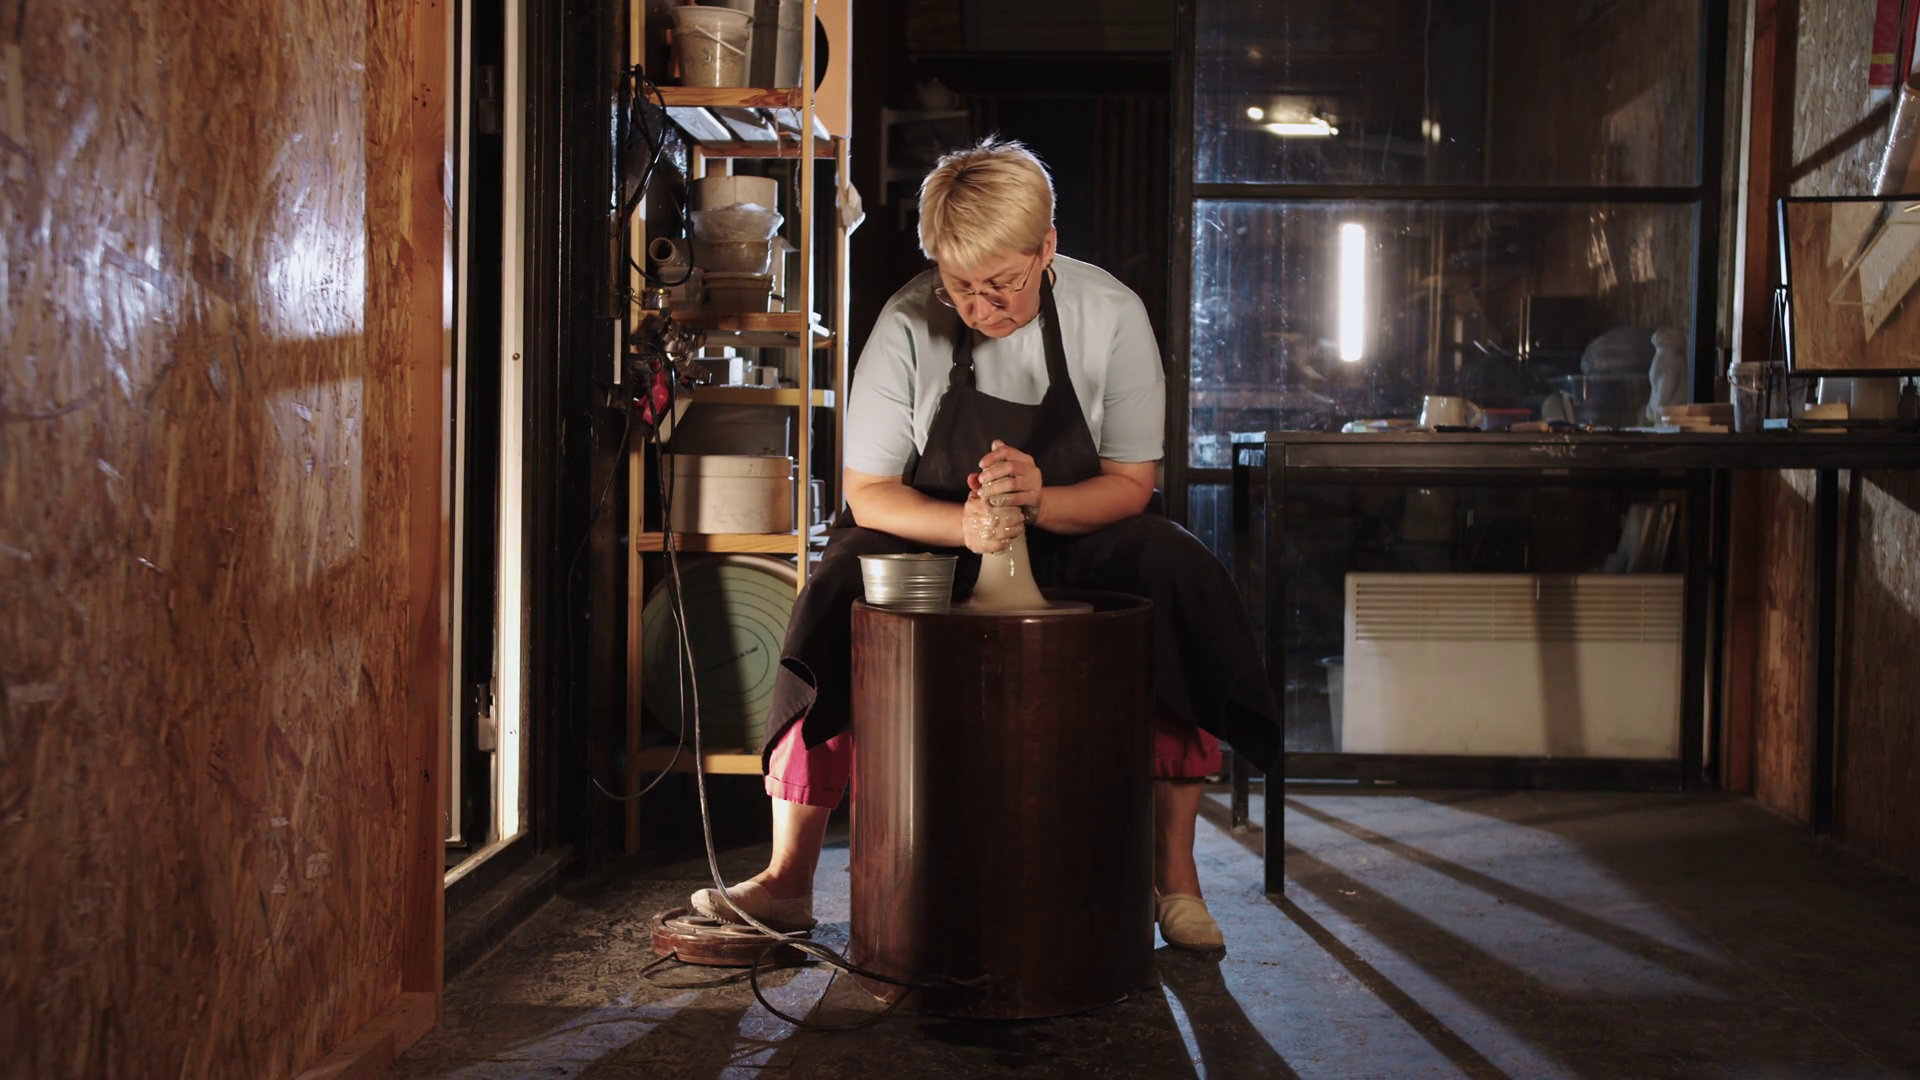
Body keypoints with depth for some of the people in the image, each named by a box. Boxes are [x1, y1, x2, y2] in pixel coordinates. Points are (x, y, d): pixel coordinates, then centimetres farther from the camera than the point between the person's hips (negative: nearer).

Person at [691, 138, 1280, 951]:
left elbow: (1132, 483, -11)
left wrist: (1037, 501, -33)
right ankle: (788, 881, -22)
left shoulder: (1111, 314, -14)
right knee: (839, 595, -30)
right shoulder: (907, 325, -15)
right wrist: (965, 525, -34)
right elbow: (867, 491, -12)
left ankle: (1173, 871, -20)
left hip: (1078, 531, 1)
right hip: (933, 536, 0)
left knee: (1180, 575, -29)